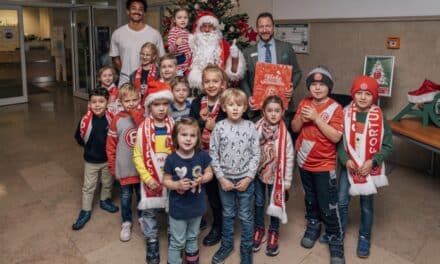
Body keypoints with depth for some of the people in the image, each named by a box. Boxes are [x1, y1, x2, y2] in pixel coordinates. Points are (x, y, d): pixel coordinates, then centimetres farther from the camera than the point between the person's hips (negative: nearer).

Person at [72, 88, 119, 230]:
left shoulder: (111, 118, -20)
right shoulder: (85, 120, -22)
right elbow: (79, 137, -3)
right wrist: (89, 147, 4)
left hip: (108, 159, 1)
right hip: (91, 160, -1)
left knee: (108, 183, 22)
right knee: (88, 186, 13)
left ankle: (105, 201, 47)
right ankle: (85, 211, 28)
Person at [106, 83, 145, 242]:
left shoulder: (144, 116, -7)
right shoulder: (117, 119, -8)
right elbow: (111, 143, -1)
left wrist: (136, 114, -25)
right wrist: (112, 164, 2)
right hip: (125, 167, 0)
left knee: (142, 195, 18)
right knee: (125, 197, 13)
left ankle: (142, 217, 41)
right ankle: (126, 223, 33)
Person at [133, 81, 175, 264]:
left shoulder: (174, 126, -6)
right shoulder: (143, 128, -8)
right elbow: (138, 156, -5)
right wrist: (147, 178, -11)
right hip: (151, 179, 0)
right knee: (149, 211, 12)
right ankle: (152, 242, 33)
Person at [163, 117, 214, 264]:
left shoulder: (202, 156, -12)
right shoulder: (171, 159, -17)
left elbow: (209, 173, 1)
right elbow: (166, 181, -8)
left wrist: (202, 179, -20)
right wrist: (177, 185, -28)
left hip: (196, 206, 3)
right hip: (178, 208, -3)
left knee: (192, 237, 27)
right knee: (177, 241, 12)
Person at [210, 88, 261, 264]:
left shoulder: (250, 127, -6)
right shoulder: (219, 127, -7)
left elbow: (256, 155, -4)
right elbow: (213, 155, -5)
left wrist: (248, 177, -11)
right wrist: (221, 178, -9)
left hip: (245, 179, 0)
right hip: (225, 179, 1)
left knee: (245, 216, 11)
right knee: (227, 214, 18)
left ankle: (246, 248, 28)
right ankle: (227, 244, 37)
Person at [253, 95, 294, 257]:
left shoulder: (285, 134, -15)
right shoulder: (257, 129, -14)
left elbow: (289, 158, -9)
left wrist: (287, 181, -6)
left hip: (276, 175, -1)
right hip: (258, 173, 1)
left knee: (275, 203, 13)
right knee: (259, 202, 17)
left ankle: (274, 231, 33)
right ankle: (259, 228, 38)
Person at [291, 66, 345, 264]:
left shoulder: (335, 108, -14)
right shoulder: (304, 103, 1)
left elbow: (335, 137, -21)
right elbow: (295, 128, 5)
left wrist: (316, 118, -26)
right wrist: (302, 117, -16)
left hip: (325, 165, -5)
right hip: (304, 161, 5)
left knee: (328, 205, 1)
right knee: (310, 198, 22)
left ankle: (336, 240, 17)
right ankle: (313, 226, 42)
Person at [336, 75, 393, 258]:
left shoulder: (379, 117, -12)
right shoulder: (346, 114, -9)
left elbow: (387, 145, -7)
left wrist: (373, 162, -18)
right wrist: (345, 160, -16)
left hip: (370, 168, -1)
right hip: (348, 166, 1)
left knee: (367, 205, 14)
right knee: (342, 201, 11)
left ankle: (364, 237, 35)